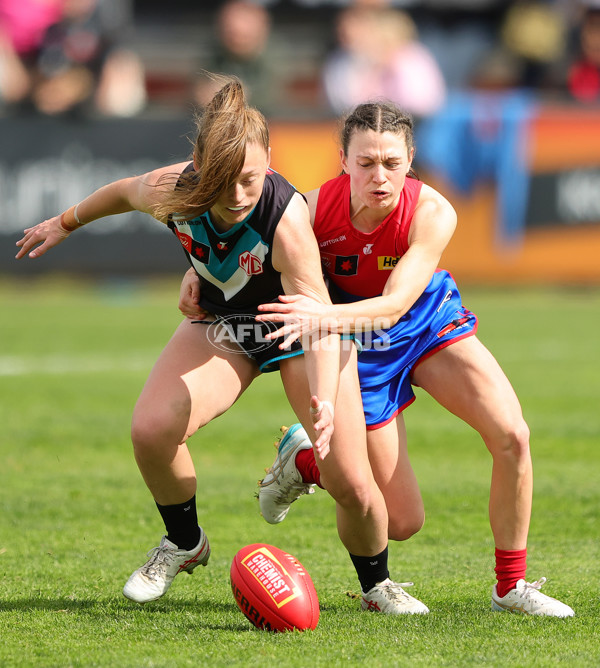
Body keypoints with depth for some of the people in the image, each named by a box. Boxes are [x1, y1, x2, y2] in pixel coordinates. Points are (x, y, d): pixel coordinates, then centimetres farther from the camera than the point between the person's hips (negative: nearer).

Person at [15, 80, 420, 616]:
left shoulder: (287, 219, -38)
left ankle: (377, 584, 18)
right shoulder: (170, 191, -25)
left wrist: (324, 401, -62)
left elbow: (319, 320, -46)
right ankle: (185, 543, 8)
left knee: (352, 485, -14)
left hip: (299, 328, -3)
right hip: (223, 324, 3)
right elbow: (124, 192, 1)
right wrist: (67, 223, 18)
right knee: (150, 430, -22)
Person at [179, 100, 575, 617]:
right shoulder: (316, 209, -26)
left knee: (512, 436, -18)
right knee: (403, 523, -2)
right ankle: (303, 462, 28)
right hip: (358, 347, -2)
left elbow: (393, 305, -37)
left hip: (428, 324, 2)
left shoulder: (433, 213, -28)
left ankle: (511, 585, 1)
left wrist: (323, 316, -53)